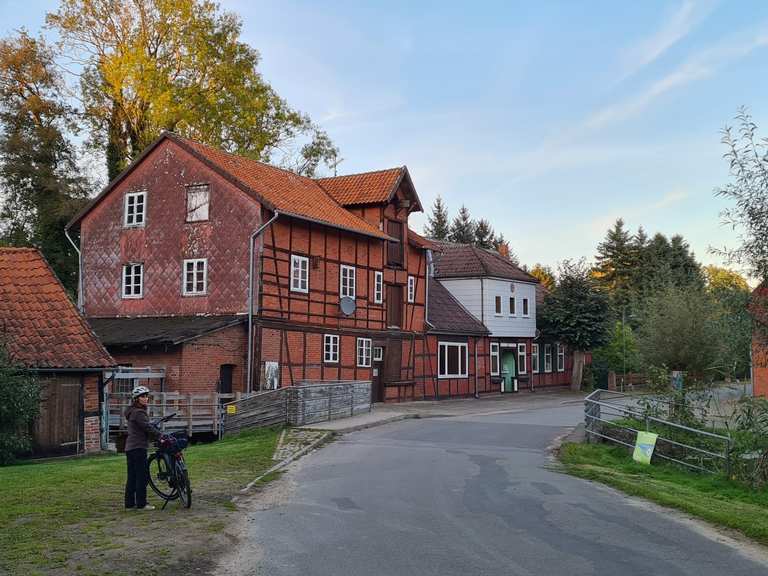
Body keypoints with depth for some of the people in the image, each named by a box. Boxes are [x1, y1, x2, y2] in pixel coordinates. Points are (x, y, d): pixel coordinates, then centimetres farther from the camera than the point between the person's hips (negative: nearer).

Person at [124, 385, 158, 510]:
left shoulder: (132, 411, 17)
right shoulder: (138, 412, -15)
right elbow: (148, 427, -19)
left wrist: (157, 436, 16)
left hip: (130, 448, 10)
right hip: (138, 448, -10)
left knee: (132, 477, 12)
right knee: (142, 476, -3)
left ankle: (130, 503, 15)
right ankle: (141, 503, 1)